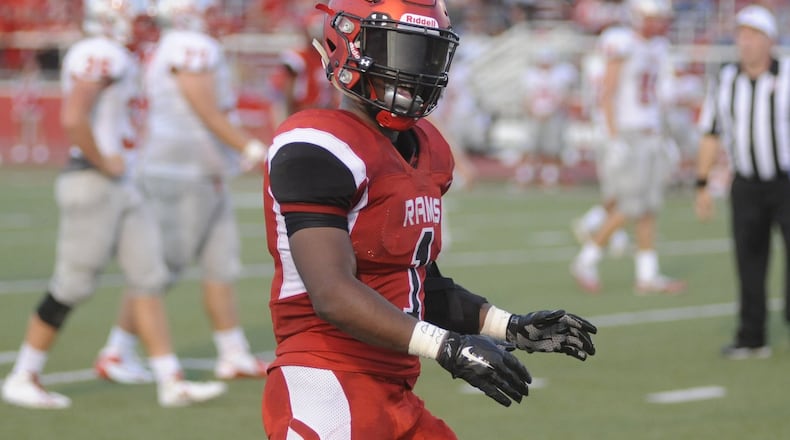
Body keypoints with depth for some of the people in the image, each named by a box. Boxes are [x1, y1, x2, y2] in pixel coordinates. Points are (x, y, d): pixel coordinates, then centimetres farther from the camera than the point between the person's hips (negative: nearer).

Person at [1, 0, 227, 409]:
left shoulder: (114, 57, 14)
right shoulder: (101, 55, -17)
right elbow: (73, 117, -29)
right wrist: (104, 163, -18)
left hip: (119, 186, 10)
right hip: (93, 184, -10)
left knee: (148, 277, 7)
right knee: (72, 285, -2)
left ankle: (170, 381, 8)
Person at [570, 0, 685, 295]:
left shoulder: (655, 49, 13)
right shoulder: (623, 46, -12)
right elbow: (607, 95, -14)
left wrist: (657, 137, 18)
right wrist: (614, 137, -18)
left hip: (649, 136, 8)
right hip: (626, 135, -8)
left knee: (649, 209, 6)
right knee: (626, 209, -8)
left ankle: (648, 276, 8)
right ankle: (585, 262, 6)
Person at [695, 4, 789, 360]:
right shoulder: (725, 82, 2)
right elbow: (710, 136, 7)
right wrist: (702, 186, 3)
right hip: (747, 185, 3)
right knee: (749, 263, 2)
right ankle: (752, 340, 9)